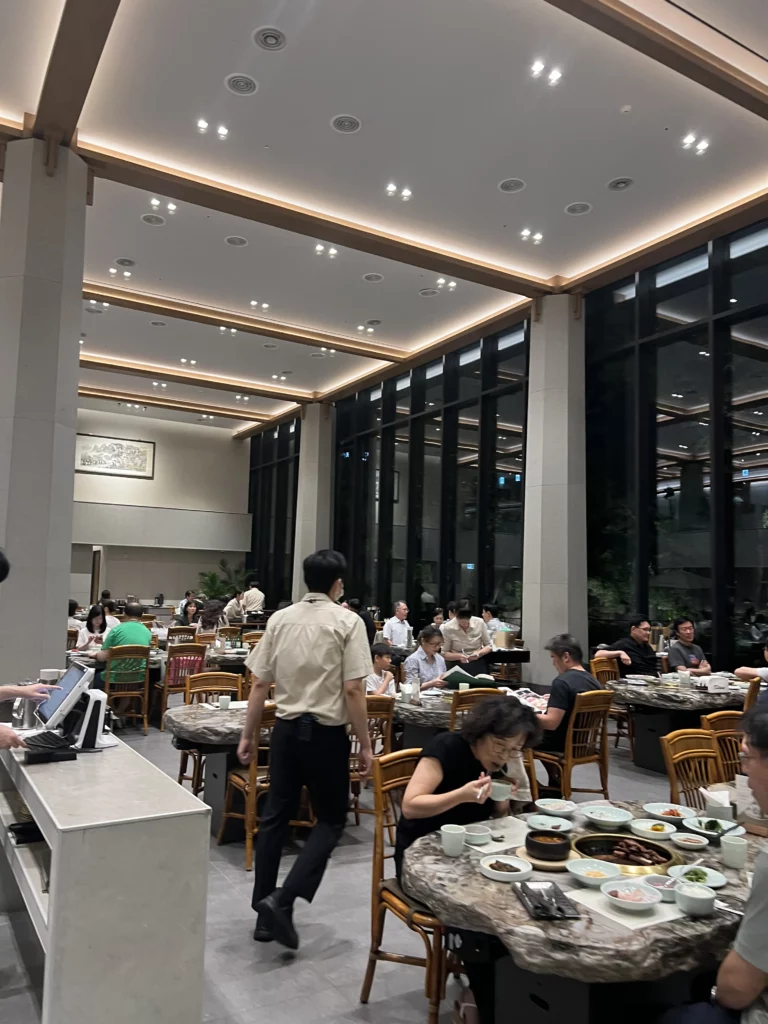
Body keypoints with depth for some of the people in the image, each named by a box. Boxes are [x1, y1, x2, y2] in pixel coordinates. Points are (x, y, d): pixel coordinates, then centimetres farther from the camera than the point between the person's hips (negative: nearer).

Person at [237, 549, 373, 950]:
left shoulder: (279, 619, 2)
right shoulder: (347, 621, -10)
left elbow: (259, 684, 2)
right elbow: (353, 692, -14)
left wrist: (247, 735, 11)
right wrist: (365, 746, -6)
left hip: (286, 728, 5)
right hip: (326, 733, -4)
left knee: (274, 818, 15)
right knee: (331, 820, 11)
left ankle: (265, 912, 23)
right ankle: (283, 899, -2)